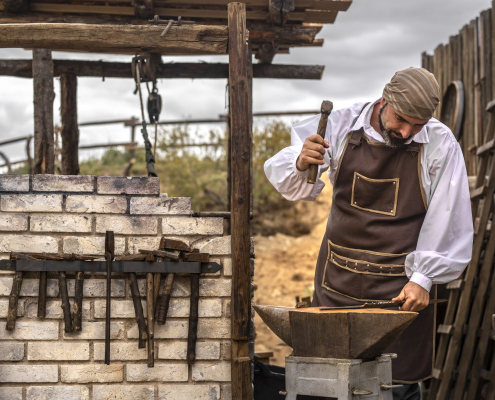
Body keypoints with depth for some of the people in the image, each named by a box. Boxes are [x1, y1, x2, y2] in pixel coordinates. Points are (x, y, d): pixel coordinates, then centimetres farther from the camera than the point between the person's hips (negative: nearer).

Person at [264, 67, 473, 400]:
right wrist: (301, 164, -23)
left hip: (401, 287, -2)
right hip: (337, 283, 2)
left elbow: (448, 222, -4)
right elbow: (293, 186, 0)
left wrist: (423, 278, -9)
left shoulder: (440, 146, -8)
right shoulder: (342, 126, -4)